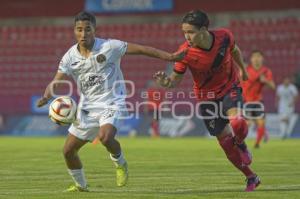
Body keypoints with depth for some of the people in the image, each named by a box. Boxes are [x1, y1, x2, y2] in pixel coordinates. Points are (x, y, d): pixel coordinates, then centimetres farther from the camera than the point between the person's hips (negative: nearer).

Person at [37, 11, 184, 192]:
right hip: (87, 107, 5)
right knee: (68, 150, 6)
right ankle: (81, 185, 32)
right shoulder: (70, 57, -1)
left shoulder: (109, 47, -12)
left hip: (111, 103, -5)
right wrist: (47, 95, -27)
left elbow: (141, 49, -12)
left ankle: (121, 165, -2)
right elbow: (56, 81, -3)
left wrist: (169, 57, -17)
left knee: (105, 137, -34)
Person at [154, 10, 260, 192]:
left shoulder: (224, 37, -20)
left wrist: (242, 69, 22)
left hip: (230, 87, 0)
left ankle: (241, 145, 8)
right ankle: (252, 178, 22)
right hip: (207, 96, 0)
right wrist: (166, 82, -38)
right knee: (225, 141, 2)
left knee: (237, 123, -29)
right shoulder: (186, 52, -24)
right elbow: (176, 78, -14)